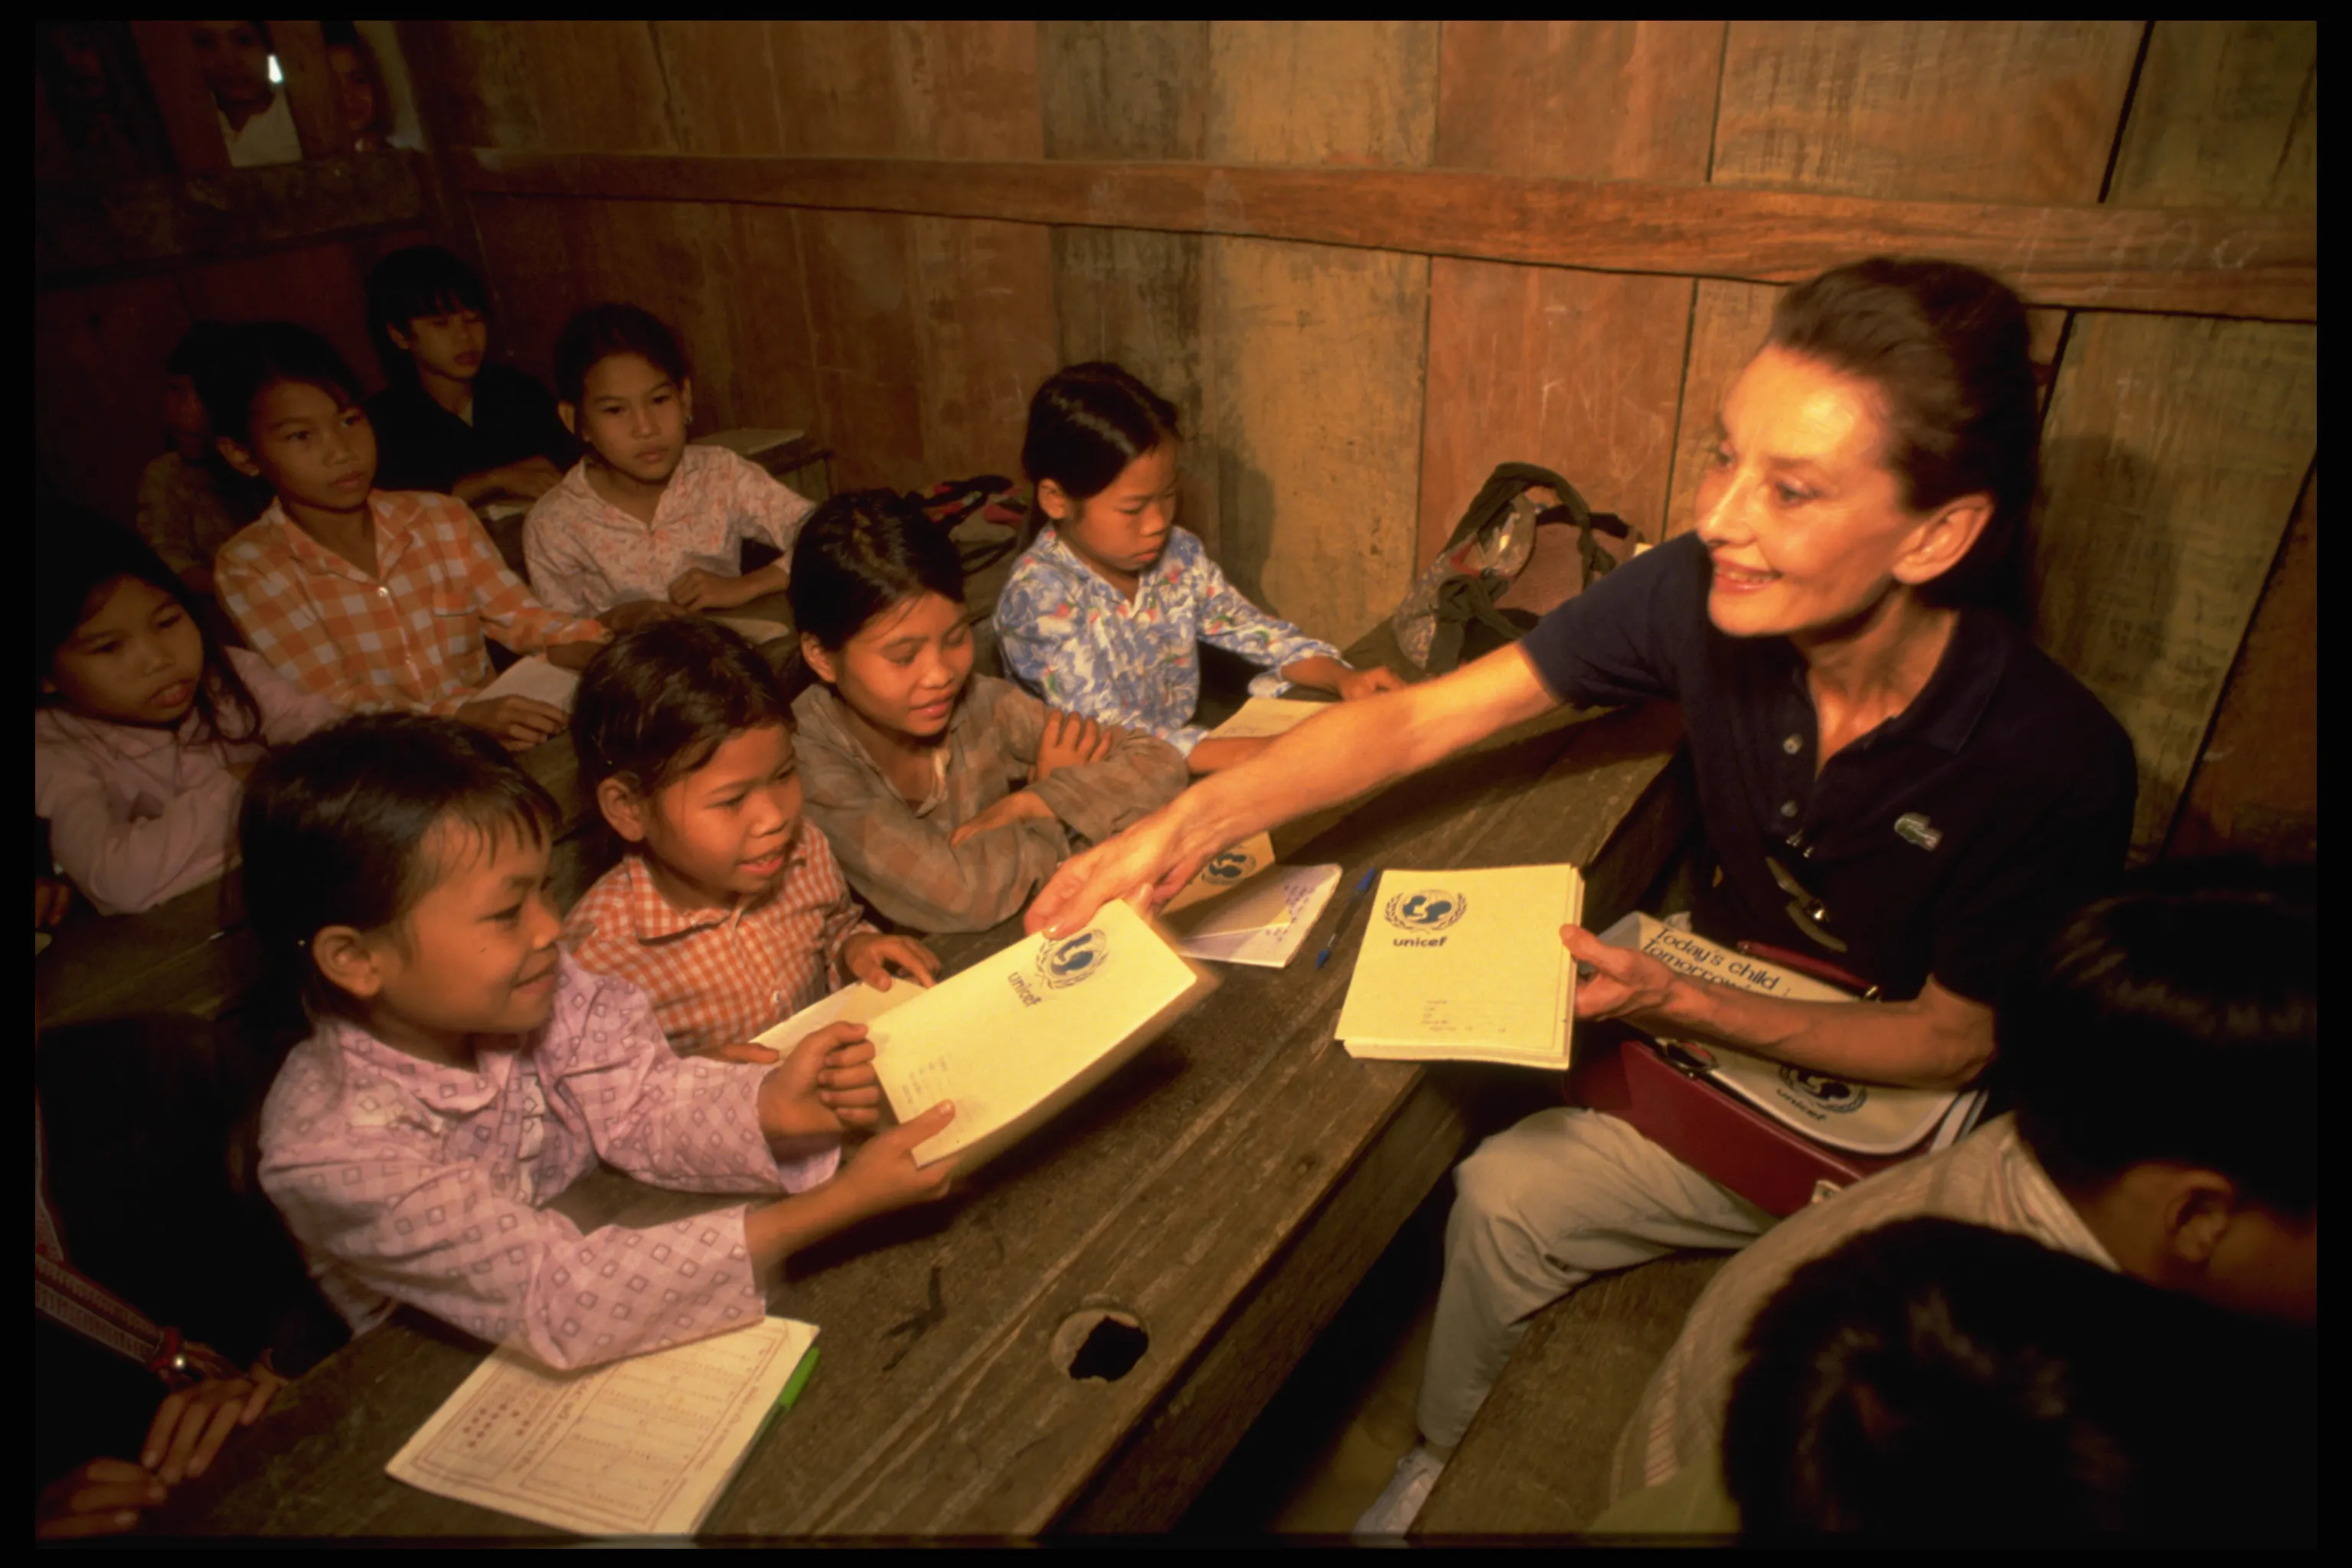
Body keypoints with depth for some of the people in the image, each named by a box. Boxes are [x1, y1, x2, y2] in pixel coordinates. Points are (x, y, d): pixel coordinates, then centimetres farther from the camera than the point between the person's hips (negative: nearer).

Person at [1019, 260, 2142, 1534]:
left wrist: (1680, 1004, -30)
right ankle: (1438, 1465, 25)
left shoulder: (2052, 762, -29)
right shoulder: (1703, 594, -23)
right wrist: (1204, 814, -36)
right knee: (1499, 1196, -4)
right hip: (1721, 1061, 3)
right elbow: (1417, 720, -21)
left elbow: (1957, 1044, -16)